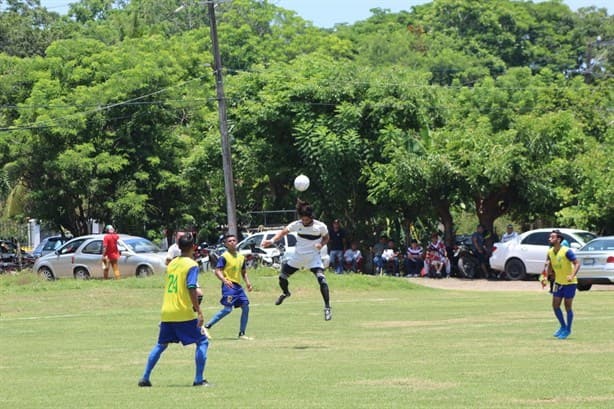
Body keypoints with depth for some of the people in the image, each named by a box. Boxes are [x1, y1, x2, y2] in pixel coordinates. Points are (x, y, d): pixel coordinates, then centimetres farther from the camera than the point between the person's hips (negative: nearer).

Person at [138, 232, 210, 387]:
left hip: (166, 313, 7)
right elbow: (191, 289, -19)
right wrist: (199, 312, -20)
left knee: (161, 345, 18)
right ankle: (199, 379, -4)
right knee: (202, 341, 3)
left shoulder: (172, 263, 13)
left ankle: (145, 378, 15)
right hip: (184, 314, -6)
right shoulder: (191, 265, -8)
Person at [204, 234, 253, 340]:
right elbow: (217, 271, -14)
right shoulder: (224, 257, -7)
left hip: (238, 286, 7)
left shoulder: (241, 257, 15)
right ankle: (207, 326, -8)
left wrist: (247, 282, 7)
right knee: (228, 309, -17)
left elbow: (243, 272, 24)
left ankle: (242, 333, 10)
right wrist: (224, 280, -31)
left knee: (245, 307, 1)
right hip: (228, 285, -7)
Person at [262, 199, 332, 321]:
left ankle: (327, 308, -15)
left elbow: (326, 238, 3)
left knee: (321, 279, -23)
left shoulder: (320, 226, -14)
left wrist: (321, 244, -19)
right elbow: (283, 232, -16)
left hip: (313, 256, -3)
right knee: (282, 277, 9)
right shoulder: (297, 224, -11)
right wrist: (272, 240, -33)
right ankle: (285, 293, 44)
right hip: (298, 255, 3)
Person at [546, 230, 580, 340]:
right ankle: (563, 327, 24)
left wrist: (572, 276, -35)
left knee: (568, 307, 0)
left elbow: (577, 263, -23)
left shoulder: (566, 251, -21)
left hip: (570, 283, -6)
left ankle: (568, 330, 16)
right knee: (555, 306, 4)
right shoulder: (550, 252, 0)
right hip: (558, 282, 6)